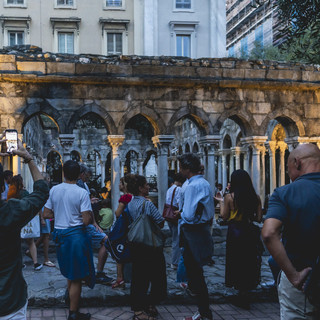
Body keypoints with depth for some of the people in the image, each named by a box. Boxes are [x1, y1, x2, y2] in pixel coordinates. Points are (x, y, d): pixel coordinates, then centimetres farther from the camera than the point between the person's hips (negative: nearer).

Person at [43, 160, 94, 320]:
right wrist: (91, 216, 3)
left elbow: (46, 214, 4)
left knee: (69, 273, 24)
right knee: (76, 276, 5)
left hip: (59, 235, 5)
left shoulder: (54, 190, -1)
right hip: (76, 234, -5)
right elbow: (86, 220, -19)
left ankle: (71, 297, 39)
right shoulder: (81, 193, -14)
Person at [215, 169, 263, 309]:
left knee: (237, 262, 10)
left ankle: (242, 295, 14)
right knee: (250, 261, 15)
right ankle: (244, 295, 22)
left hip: (235, 232, -3)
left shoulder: (229, 197, -10)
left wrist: (221, 202, 9)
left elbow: (224, 217, -4)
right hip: (251, 232, 3)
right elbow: (259, 218, -1)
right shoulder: (256, 197, -3)